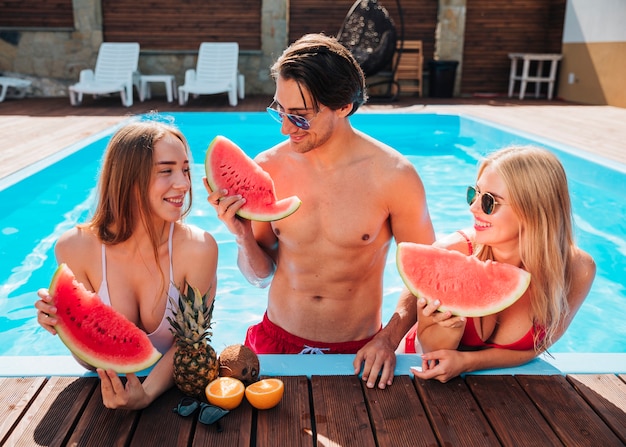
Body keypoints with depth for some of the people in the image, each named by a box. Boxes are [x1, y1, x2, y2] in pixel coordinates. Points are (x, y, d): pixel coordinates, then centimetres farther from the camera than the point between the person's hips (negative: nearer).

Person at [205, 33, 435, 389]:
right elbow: (261, 275, 0)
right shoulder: (267, 168, -9)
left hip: (358, 353, -1)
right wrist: (243, 236, -20)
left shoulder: (392, 175, -16)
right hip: (276, 344, 2)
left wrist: (389, 338, -15)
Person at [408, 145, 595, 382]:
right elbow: (430, 349, -13)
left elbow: (532, 348, -7)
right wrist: (451, 326, -34)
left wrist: (467, 361, -22)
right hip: (431, 377, -1)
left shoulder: (576, 269, -20)